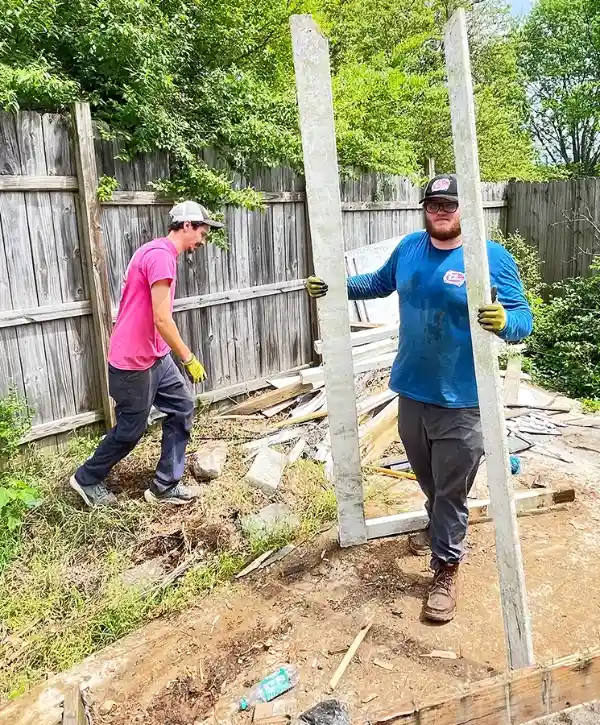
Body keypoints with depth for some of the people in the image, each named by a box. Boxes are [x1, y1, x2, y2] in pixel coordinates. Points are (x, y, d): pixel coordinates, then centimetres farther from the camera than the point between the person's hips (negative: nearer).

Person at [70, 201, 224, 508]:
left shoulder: (160, 252, 12)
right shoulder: (160, 255, -21)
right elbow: (162, 320, -25)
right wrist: (189, 359, -15)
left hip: (155, 356, 10)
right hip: (133, 362, -10)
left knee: (182, 409, 10)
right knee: (130, 430, 6)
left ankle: (165, 486, 18)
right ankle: (87, 479, 30)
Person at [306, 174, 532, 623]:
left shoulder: (493, 258, -13)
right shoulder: (409, 248, 3)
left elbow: (523, 318, -14)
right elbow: (380, 283, 21)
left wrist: (504, 321, -37)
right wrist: (333, 287, 13)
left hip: (461, 402, -5)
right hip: (411, 391, 6)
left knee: (452, 491, 7)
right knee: (429, 480, 25)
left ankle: (446, 569, 26)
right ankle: (440, 527, 53)